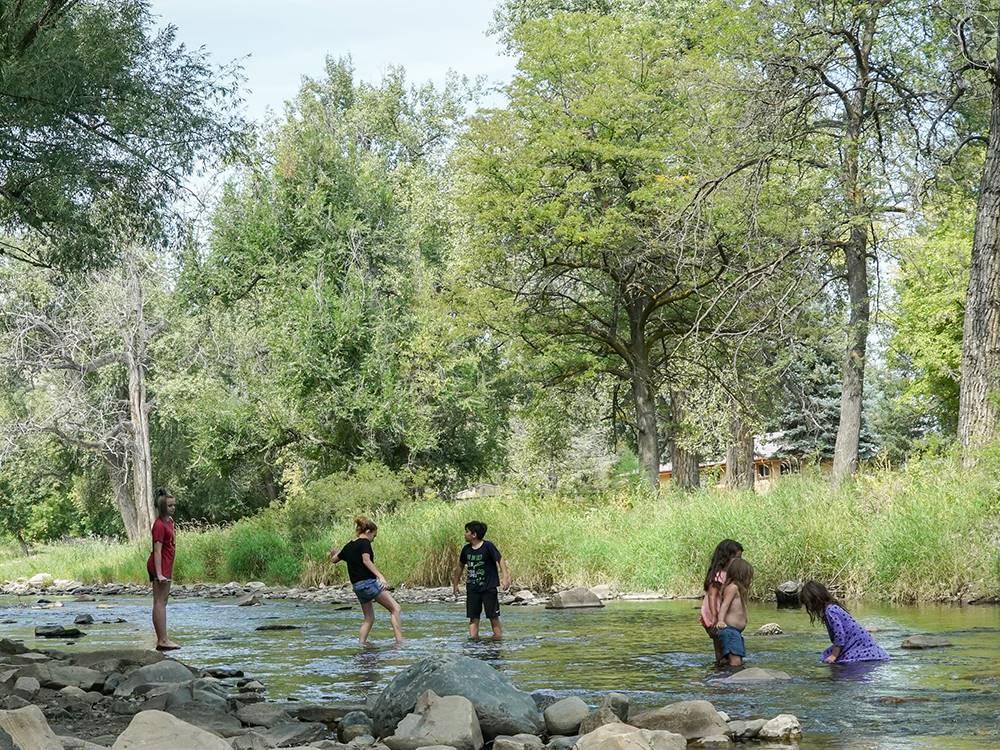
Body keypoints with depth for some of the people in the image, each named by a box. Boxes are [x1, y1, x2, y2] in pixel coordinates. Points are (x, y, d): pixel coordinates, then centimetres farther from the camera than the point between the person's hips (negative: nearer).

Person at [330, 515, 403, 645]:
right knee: (395, 608, -8)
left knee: (369, 618, 17)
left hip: (356, 585, 8)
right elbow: (366, 560, -22)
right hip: (369, 581, -8)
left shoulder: (348, 546, 15)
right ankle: (399, 640, -20)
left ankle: (361, 643, 8)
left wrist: (334, 554, 51)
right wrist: (380, 576, -31)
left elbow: (334, 559, 27)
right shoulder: (364, 542, -6)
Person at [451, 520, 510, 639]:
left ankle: (499, 637, 6)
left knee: (493, 616, 0)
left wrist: (505, 577, -24)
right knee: (473, 617, 4)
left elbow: (500, 560, -12)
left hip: (489, 588, -5)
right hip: (472, 589, 5)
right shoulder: (466, 549, 5)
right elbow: (460, 566, 19)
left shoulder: (488, 546, -11)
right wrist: (455, 583, 23)